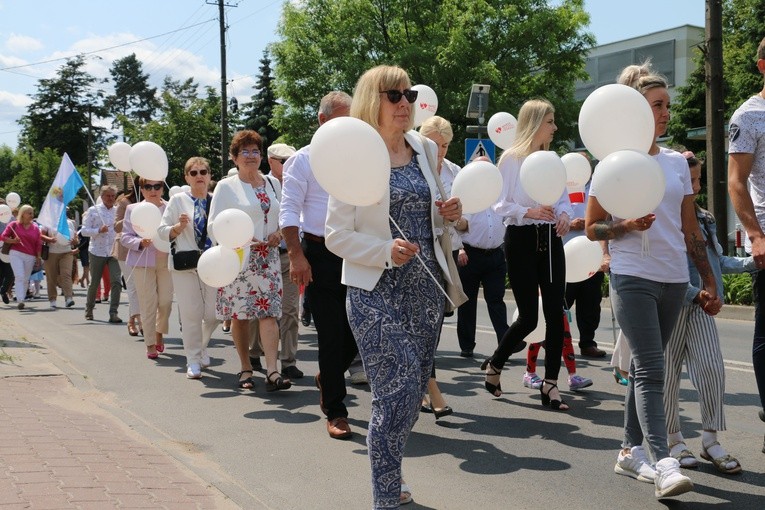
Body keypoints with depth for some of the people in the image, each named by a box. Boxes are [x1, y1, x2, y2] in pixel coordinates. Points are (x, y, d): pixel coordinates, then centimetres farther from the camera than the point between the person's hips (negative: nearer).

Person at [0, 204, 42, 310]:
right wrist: (13, 241, -12)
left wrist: (38, 257, 5)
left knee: (26, 279, 6)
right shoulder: (13, 225, 4)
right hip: (16, 254, -3)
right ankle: (20, 301, -20)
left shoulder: (35, 228, 11)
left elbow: (38, 244, 10)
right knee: (20, 277, -15)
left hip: (30, 257, 3)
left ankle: (21, 299, 19)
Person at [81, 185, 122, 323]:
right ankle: (89, 309, 30)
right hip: (97, 251, -1)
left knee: (116, 281, -12)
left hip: (114, 252, 1)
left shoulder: (119, 211, 8)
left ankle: (113, 313, -10)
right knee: (94, 283, 9)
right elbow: (84, 230, -1)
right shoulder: (93, 211, 2)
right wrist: (99, 230, -16)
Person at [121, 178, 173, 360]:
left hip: (166, 261, 1)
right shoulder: (133, 209, 6)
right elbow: (125, 237, 4)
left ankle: (160, 333, 30)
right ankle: (150, 344, 7)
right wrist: (140, 242, -15)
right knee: (148, 304, -1)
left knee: (166, 302, 4)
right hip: (143, 262, -1)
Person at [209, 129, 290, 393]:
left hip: (268, 256, 2)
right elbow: (214, 225, -1)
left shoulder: (273, 183, 13)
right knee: (239, 314, 1)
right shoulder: (226, 186, 2)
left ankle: (272, 371, -14)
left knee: (269, 312, -8)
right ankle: (245, 369, 15)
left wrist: (280, 232, 0)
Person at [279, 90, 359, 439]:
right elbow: (289, 210, -5)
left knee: (358, 329, 5)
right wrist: (296, 255, -14)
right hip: (320, 256, -4)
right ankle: (335, 412, 10)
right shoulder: (304, 160, 0)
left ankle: (327, 377, 35)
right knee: (331, 334, -1)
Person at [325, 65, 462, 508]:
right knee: (398, 391, -11)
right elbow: (337, 235, -8)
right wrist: (386, 251, -23)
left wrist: (446, 215, 0)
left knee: (413, 390, 12)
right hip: (378, 291, -6)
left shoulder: (425, 149, 9)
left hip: (426, 287, 6)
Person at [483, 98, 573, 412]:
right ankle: (494, 365, 22)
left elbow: (564, 197, 15)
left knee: (555, 312, -2)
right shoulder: (511, 159, -6)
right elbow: (499, 204, -8)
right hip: (521, 238, -5)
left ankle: (550, 385, 5)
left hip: (550, 239, 5)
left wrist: (564, 214, -6)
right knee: (528, 317, -4)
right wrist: (528, 212, -22)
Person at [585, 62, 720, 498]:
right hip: (633, 278, -5)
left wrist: (710, 281, 13)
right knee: (651, 369, -12)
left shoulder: (677, 163, 12)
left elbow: (691, 229, 15)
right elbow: (592, 228, 0)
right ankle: (665, 464, -16)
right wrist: (627, 226, -19)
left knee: (646, 366, 10)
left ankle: (631, 451, 20)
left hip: (675, 281, 5)